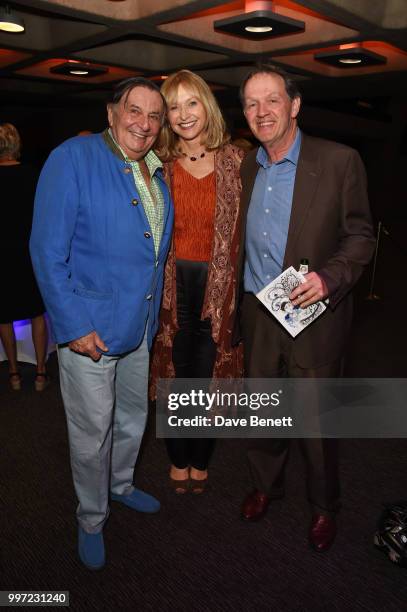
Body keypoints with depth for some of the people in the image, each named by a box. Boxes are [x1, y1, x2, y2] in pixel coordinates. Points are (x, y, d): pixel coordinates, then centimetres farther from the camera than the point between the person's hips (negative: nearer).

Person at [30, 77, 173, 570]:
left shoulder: (155, 172, 7)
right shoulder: (72, 159, -15)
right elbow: (48, 252, -19)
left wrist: (153, 315, 13)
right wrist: (74, 326, -21)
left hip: (139, 326, 7)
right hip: (89, 329, -7)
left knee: (133, 416, 23)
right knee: (92, 431, 9)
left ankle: (120, 484, 50)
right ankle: (91, 519, 35)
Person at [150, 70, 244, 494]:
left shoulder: (235, 161, -1)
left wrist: (240, 288, -4)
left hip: (218, 283, -1)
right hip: (172, 284, 1)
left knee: (208, 374, 10)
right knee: (175, 373, 12)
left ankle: (201, 461, 34)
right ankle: (178, 459, 35)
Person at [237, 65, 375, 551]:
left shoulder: (339, 161, -8)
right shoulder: (245, 168, 7)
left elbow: (360, 235, -5)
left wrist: (329, 277, -22)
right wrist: (233, 307, 4)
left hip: (314, 315, -4)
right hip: (257, 314, 5)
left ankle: (324, 506, 35)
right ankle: (265, 484, 43)